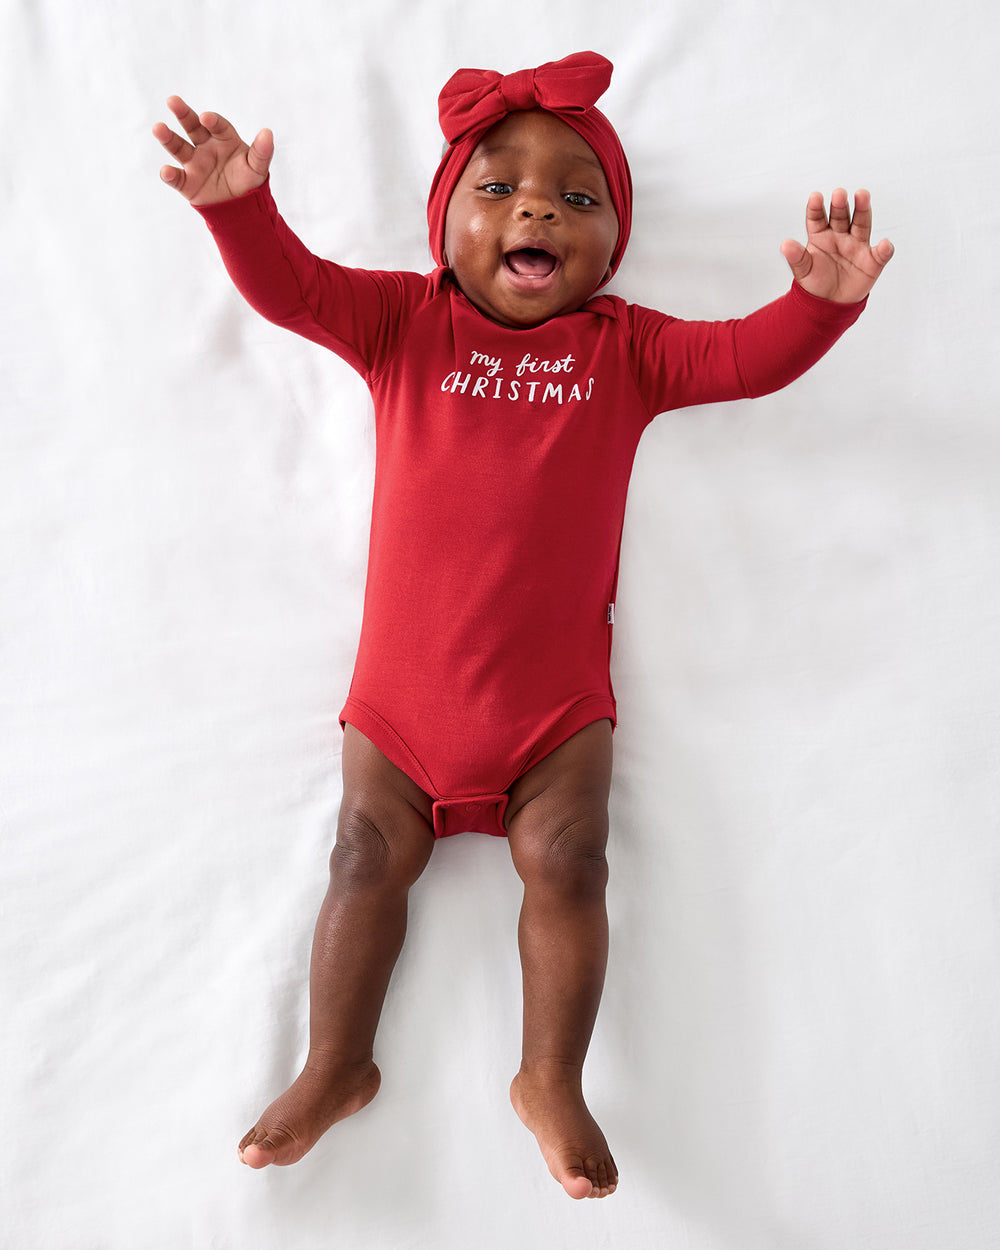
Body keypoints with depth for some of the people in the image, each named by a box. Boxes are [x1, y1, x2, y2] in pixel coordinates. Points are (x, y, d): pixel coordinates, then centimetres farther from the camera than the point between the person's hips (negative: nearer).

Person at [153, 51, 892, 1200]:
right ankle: (335, 1066, 18)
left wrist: (823, 299, -22)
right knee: (369, 851, 2)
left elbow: (745, 359, -3)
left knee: (565, 856, -5)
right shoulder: (403, 321, 4)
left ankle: (551, 1080, 12)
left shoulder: (625, 346, 4)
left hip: (558, 686, 0)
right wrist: (242, 207, -26)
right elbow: (294, 289, -7)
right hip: (404, 680, 1)